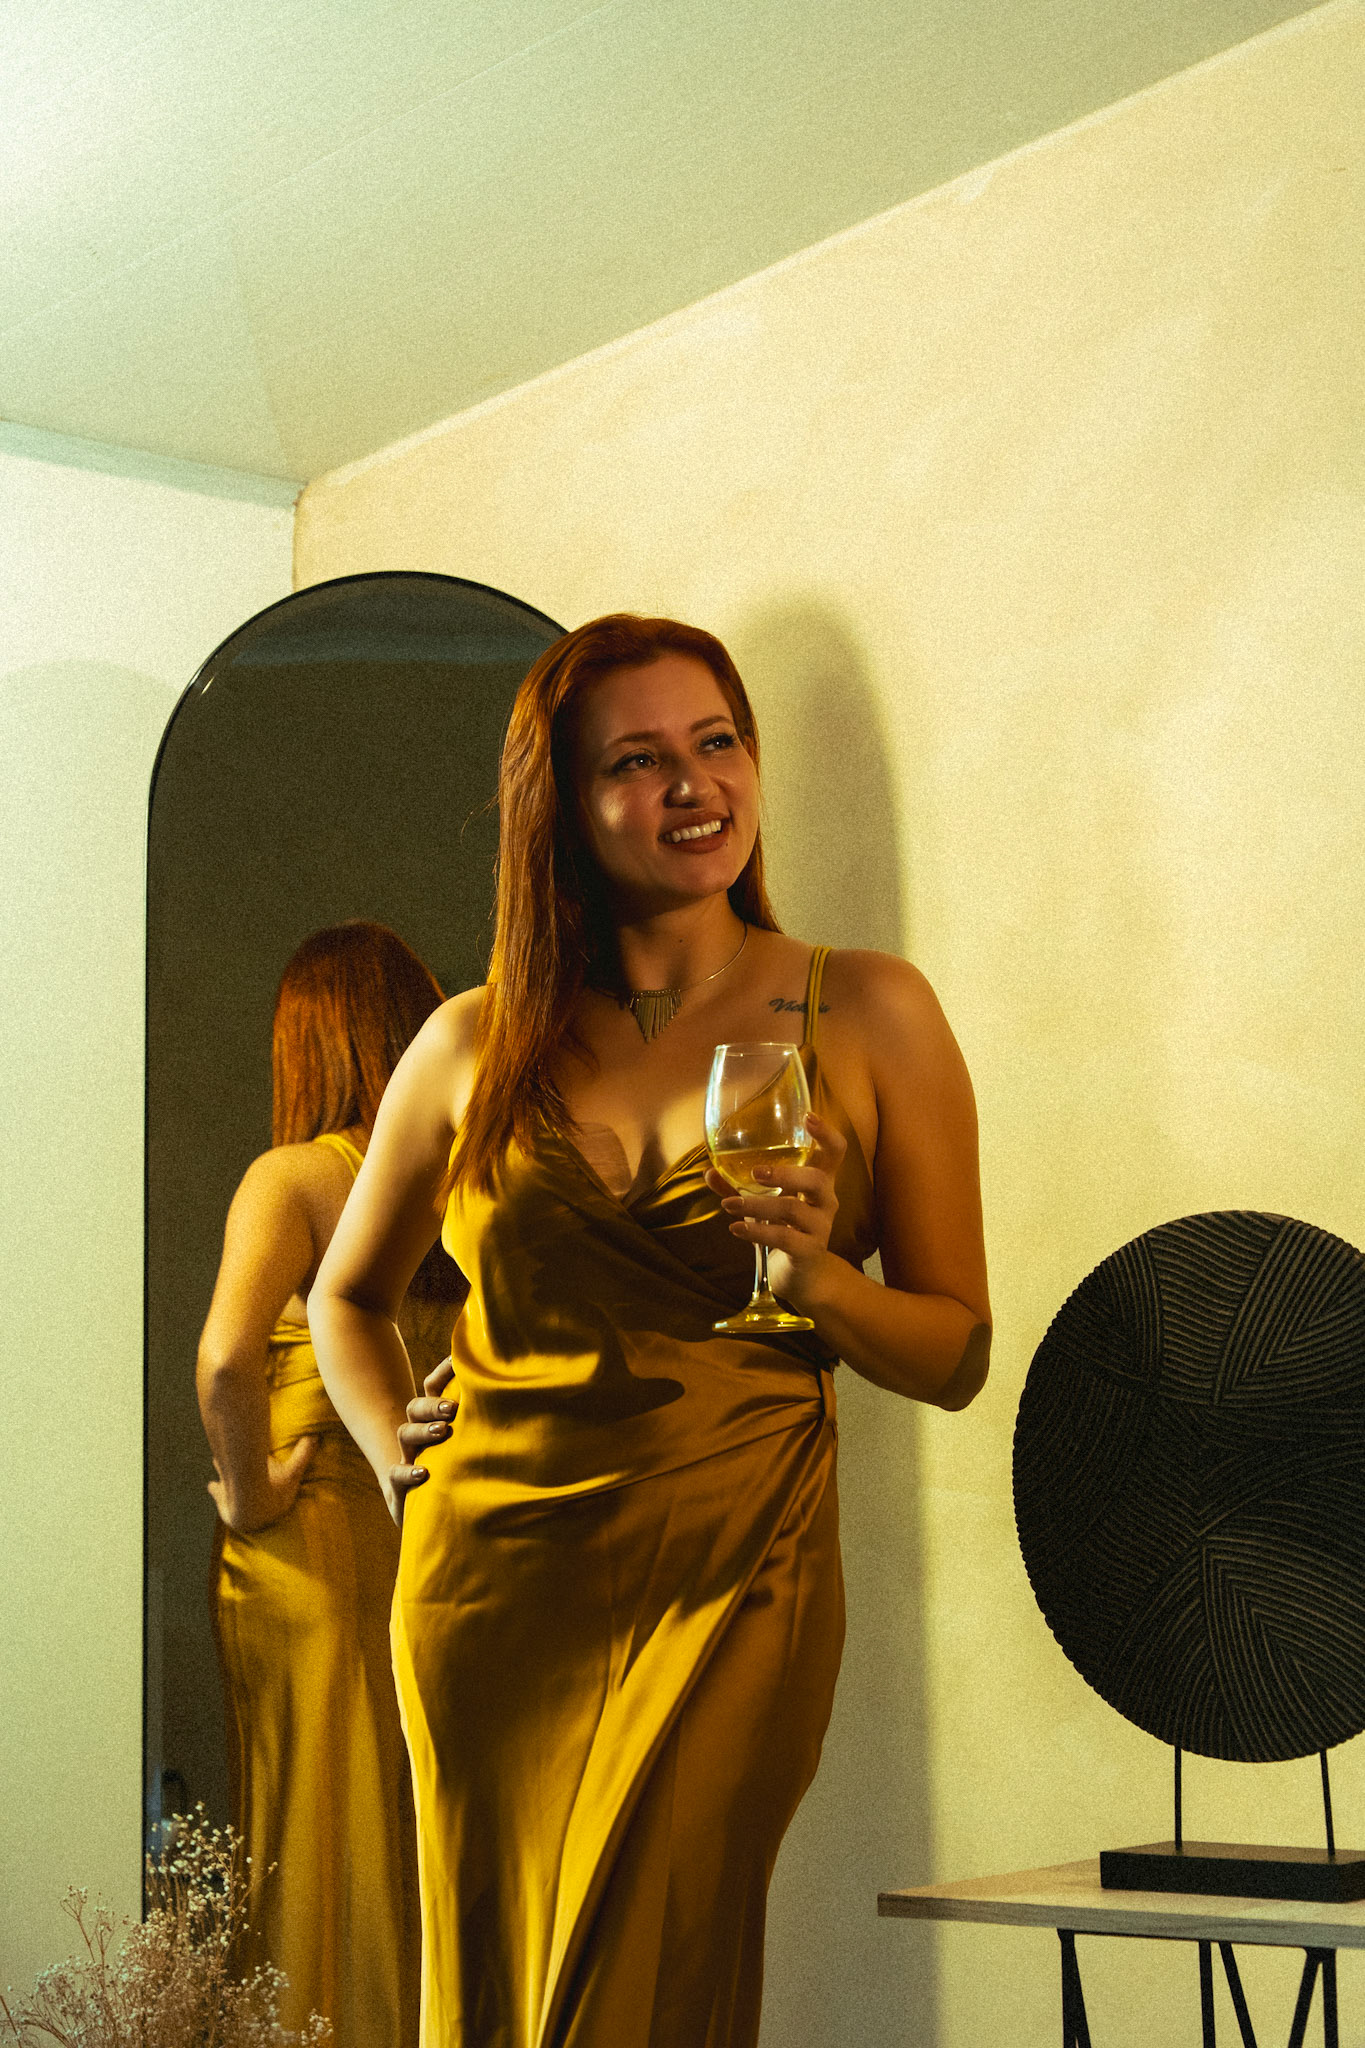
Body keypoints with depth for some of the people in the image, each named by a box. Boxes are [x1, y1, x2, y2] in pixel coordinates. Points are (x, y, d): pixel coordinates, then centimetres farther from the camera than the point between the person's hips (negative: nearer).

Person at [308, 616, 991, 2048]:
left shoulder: (869, 1016, 2)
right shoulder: (477, 1044, 7)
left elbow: (959, 1355, 4)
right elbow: (347, 1296, 23)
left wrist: (818, 1277, -14)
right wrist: (394, 1447, 6)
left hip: (733, 1571, -2)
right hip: (492, 1570, 2)